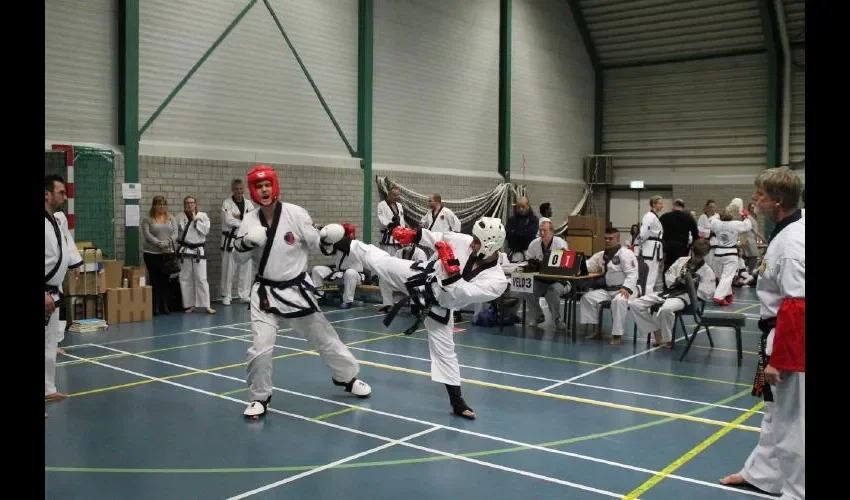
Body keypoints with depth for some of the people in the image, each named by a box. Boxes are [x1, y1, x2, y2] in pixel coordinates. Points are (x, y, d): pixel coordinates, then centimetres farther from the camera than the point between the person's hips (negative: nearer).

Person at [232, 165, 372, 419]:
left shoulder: (295, 213, -12)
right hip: (265, 292, 1)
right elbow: (239, 258, -4)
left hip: (297, 289, -1)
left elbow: (317, 244, -3)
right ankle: (259, 397, 15)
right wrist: (246, 242, -21)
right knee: (260, 348, -8)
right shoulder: (250, 220, -4)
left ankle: (348, 377, 35)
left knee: (324, 337, 12)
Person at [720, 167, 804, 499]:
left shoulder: (792, 242, -25)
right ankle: (763, 473, 39)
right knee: (776, 412, 23)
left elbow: (796, 308, -27)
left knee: (792, 420, 3)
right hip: (783, 336, 11)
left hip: (790, 342, -11)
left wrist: (777, 358, -24)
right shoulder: (789, 231, 7)